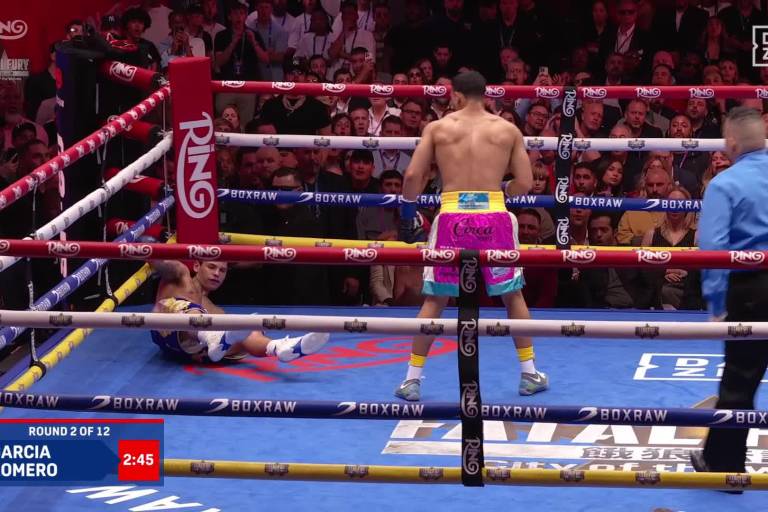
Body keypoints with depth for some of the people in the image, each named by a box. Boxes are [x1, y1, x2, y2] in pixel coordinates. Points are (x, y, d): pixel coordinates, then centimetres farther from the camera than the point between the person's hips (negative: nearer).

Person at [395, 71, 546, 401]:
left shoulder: (438, 128, 6)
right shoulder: (507, 130, 8)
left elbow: (413, 176, 0)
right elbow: (524, 183, 5)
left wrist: (408, 210, 14)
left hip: (452, 217, 0)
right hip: (494, 215, 0)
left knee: (434, 300, 10)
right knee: (513, 294, 17)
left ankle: (412, 380, 11)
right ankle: (529, 374, 22)